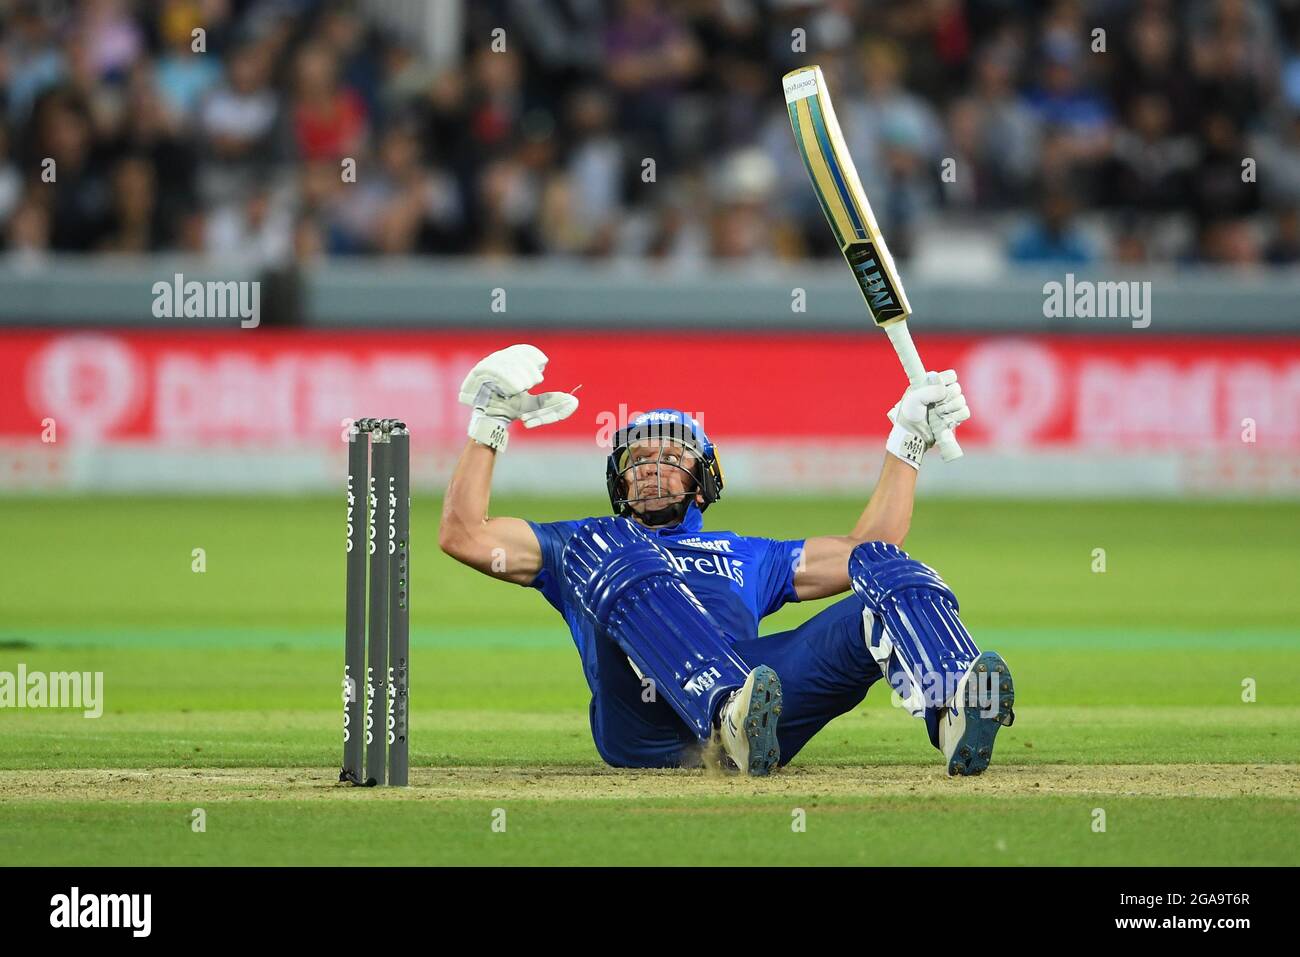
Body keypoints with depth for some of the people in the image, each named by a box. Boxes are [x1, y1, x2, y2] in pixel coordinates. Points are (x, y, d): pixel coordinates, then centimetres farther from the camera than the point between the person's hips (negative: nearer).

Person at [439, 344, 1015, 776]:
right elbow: (463, 536, 26)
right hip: (641, 725, -3)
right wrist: (490, 422, 21)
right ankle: (730, 714, -57)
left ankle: (954, 703, -50)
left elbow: (865, 548, 42)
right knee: (616, 550, -29)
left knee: (884, 570, -14)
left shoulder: (747, 558, 45)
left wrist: (908, 442, 38)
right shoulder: (581, 544, 38)